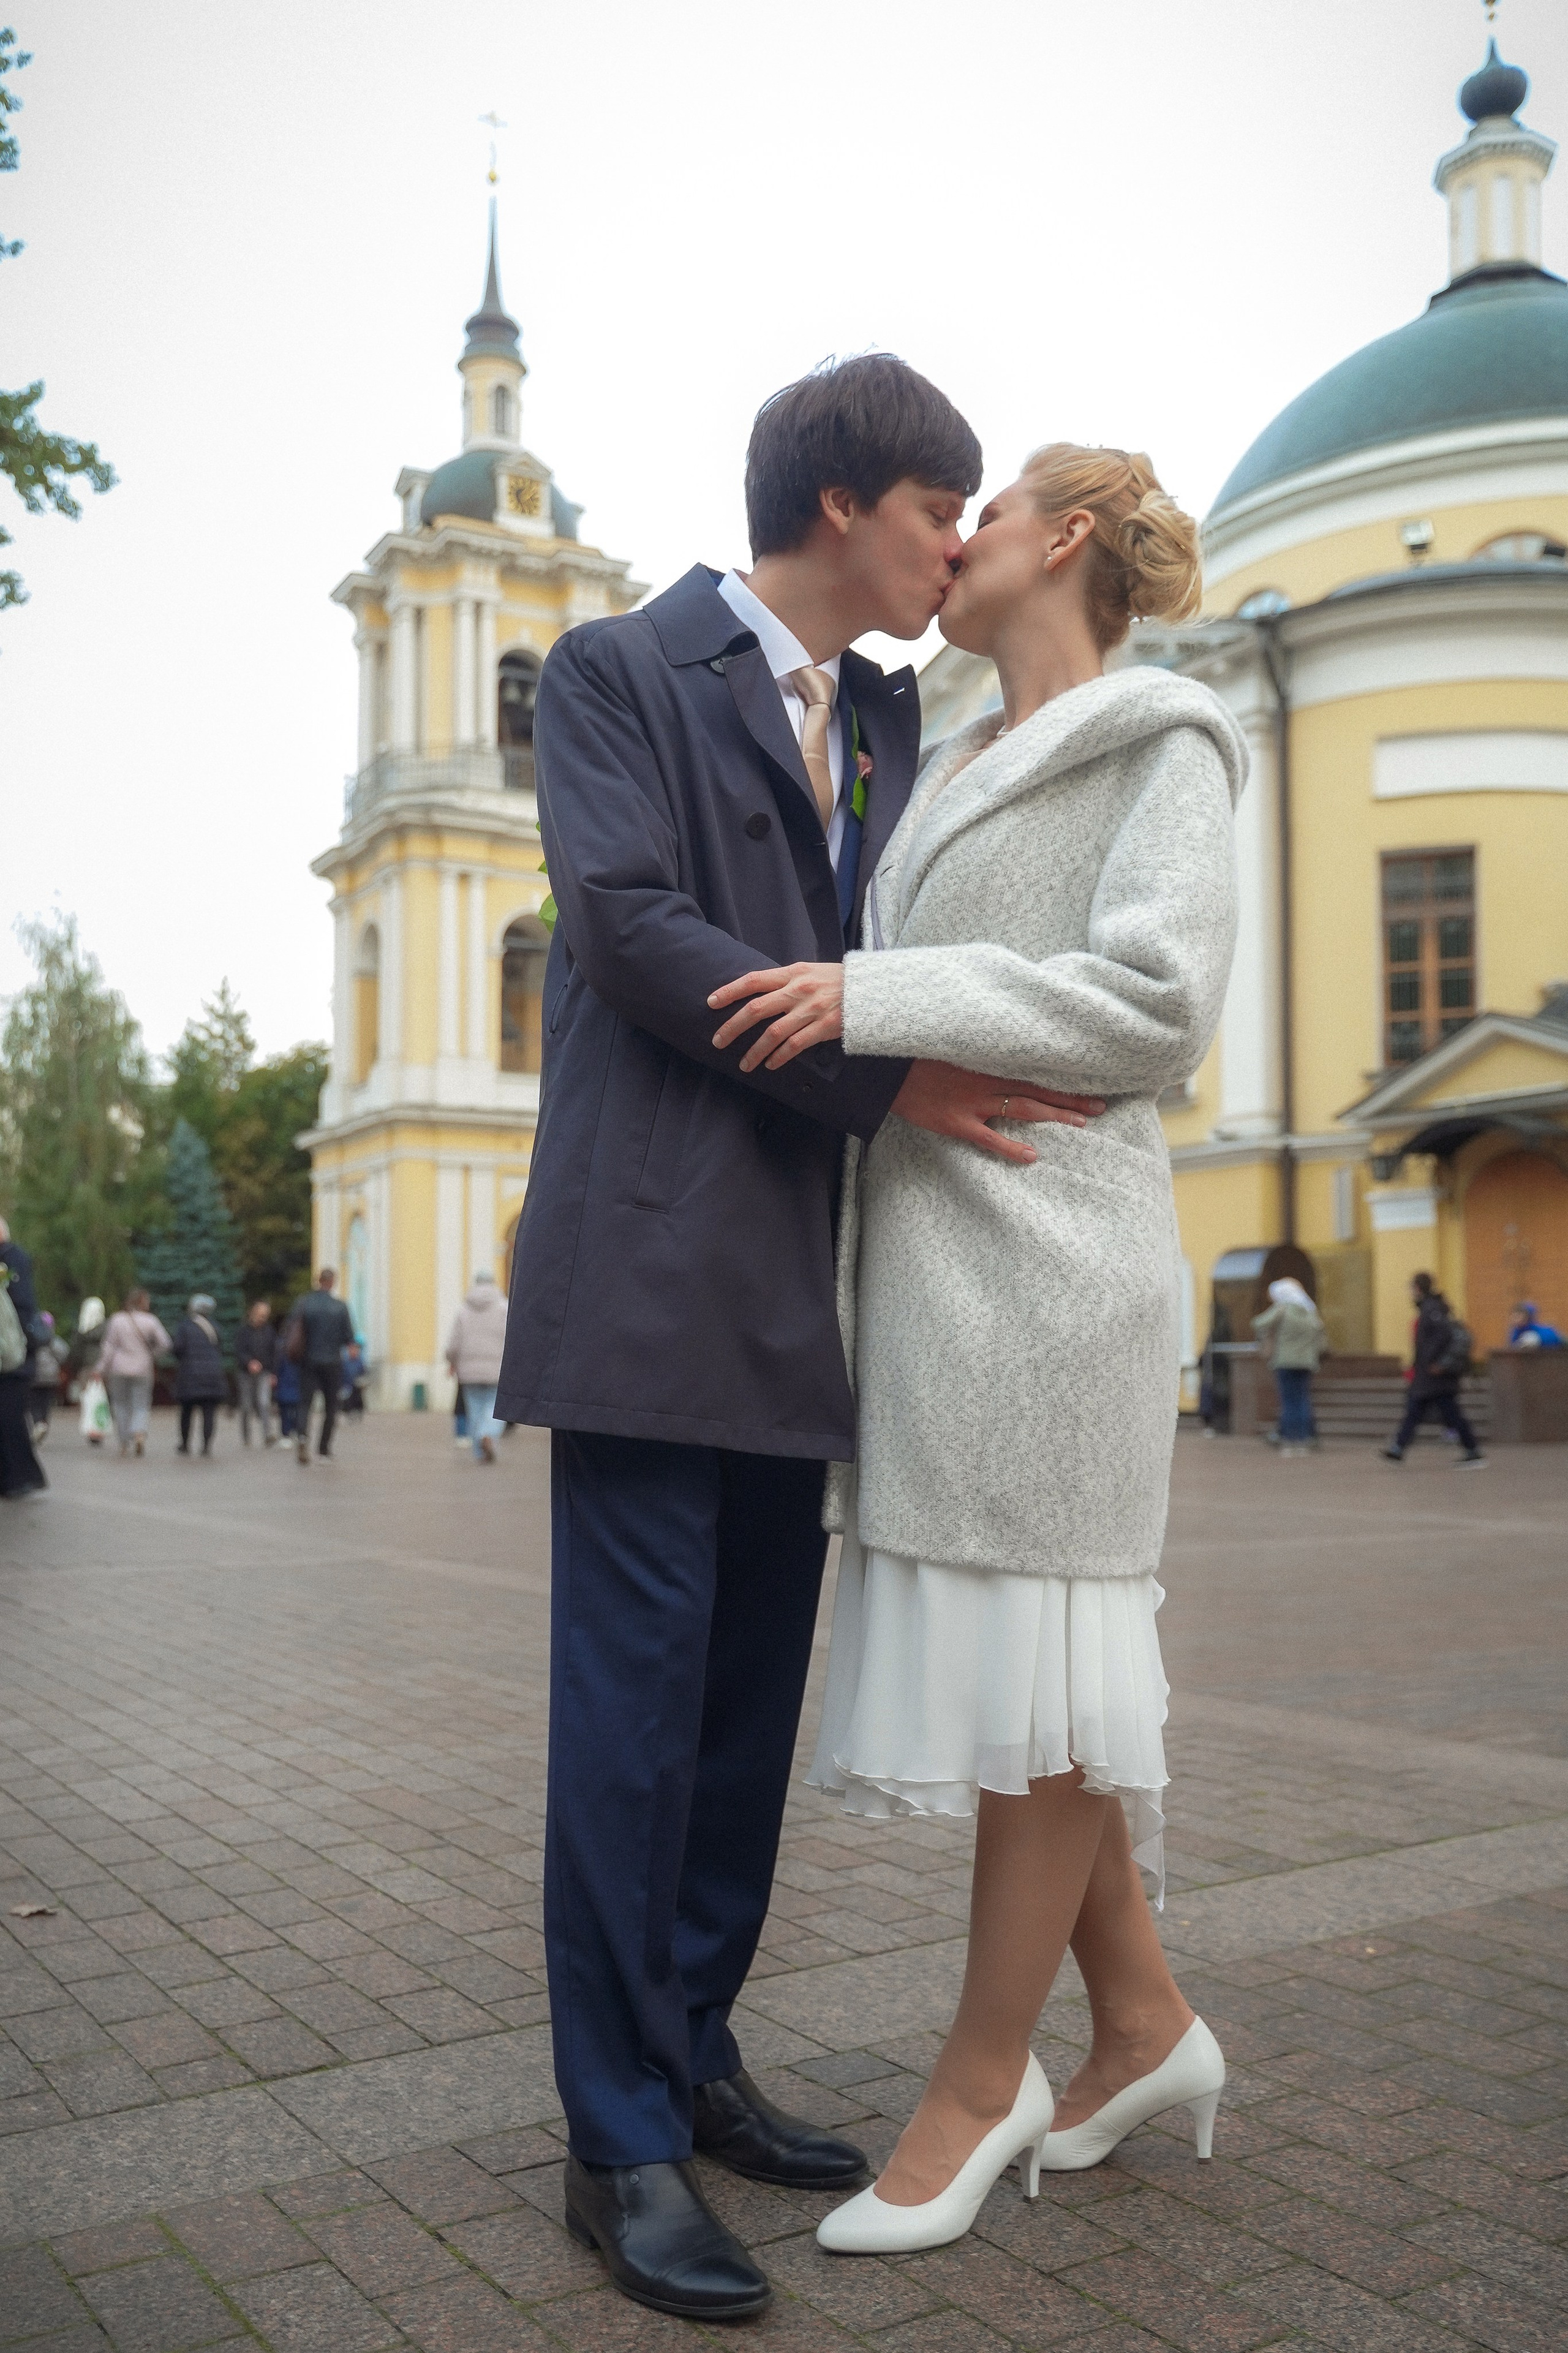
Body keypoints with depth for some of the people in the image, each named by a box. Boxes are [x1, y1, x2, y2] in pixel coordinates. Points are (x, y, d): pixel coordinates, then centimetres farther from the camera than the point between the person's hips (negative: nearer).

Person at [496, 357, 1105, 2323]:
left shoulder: (888, 719, 20)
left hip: (797, 1284, 7)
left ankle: (694, 2062, 24)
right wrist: (886, 1072, -15)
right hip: (651, 1261, -7)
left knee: (750, 1699, 10)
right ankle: (623, 2142, 8)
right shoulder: (620, 669, 1)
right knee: (637, 1695, -4)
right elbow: (627, 923, -13)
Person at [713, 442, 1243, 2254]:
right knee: (1009, 1661, 9)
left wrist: (880, 1000, -18)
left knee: (1026, 1662, -2)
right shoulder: (961, 778, 23)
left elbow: (1157, 1000, -14)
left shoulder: (1162, 744, 0)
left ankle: (982, 2078, 11)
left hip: (1043, 1243, -8)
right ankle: (1142, 2023, 23)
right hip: (930, 1250, 8)